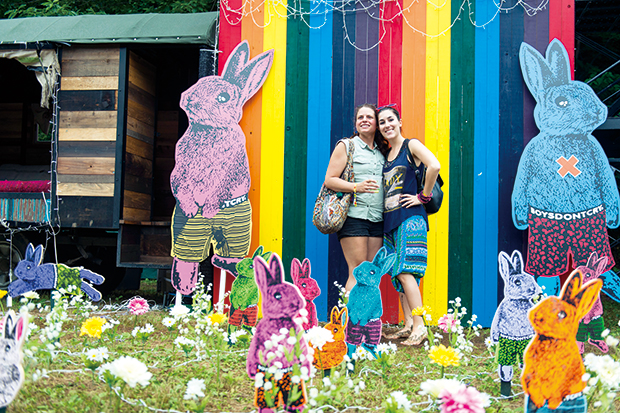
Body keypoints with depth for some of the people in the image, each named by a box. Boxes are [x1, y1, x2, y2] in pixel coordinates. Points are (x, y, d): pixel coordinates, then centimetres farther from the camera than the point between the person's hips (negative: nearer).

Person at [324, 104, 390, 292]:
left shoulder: (382, 151, 18)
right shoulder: (346, 146, 2)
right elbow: (329, 180, -5)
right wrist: (356, 187, -20)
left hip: (377, 219, 6)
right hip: (354, 216, -6)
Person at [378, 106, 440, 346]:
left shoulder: (411, 145, -2)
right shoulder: (386, 156, 18)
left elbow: (434, 166, -19)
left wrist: (423, 196, -14)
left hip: (410, 218, -8)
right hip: (390, 220, 8)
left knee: (405, 271, -16)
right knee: (397, 273, 6)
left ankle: (419, 326, -14)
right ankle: (408, 325, 10)